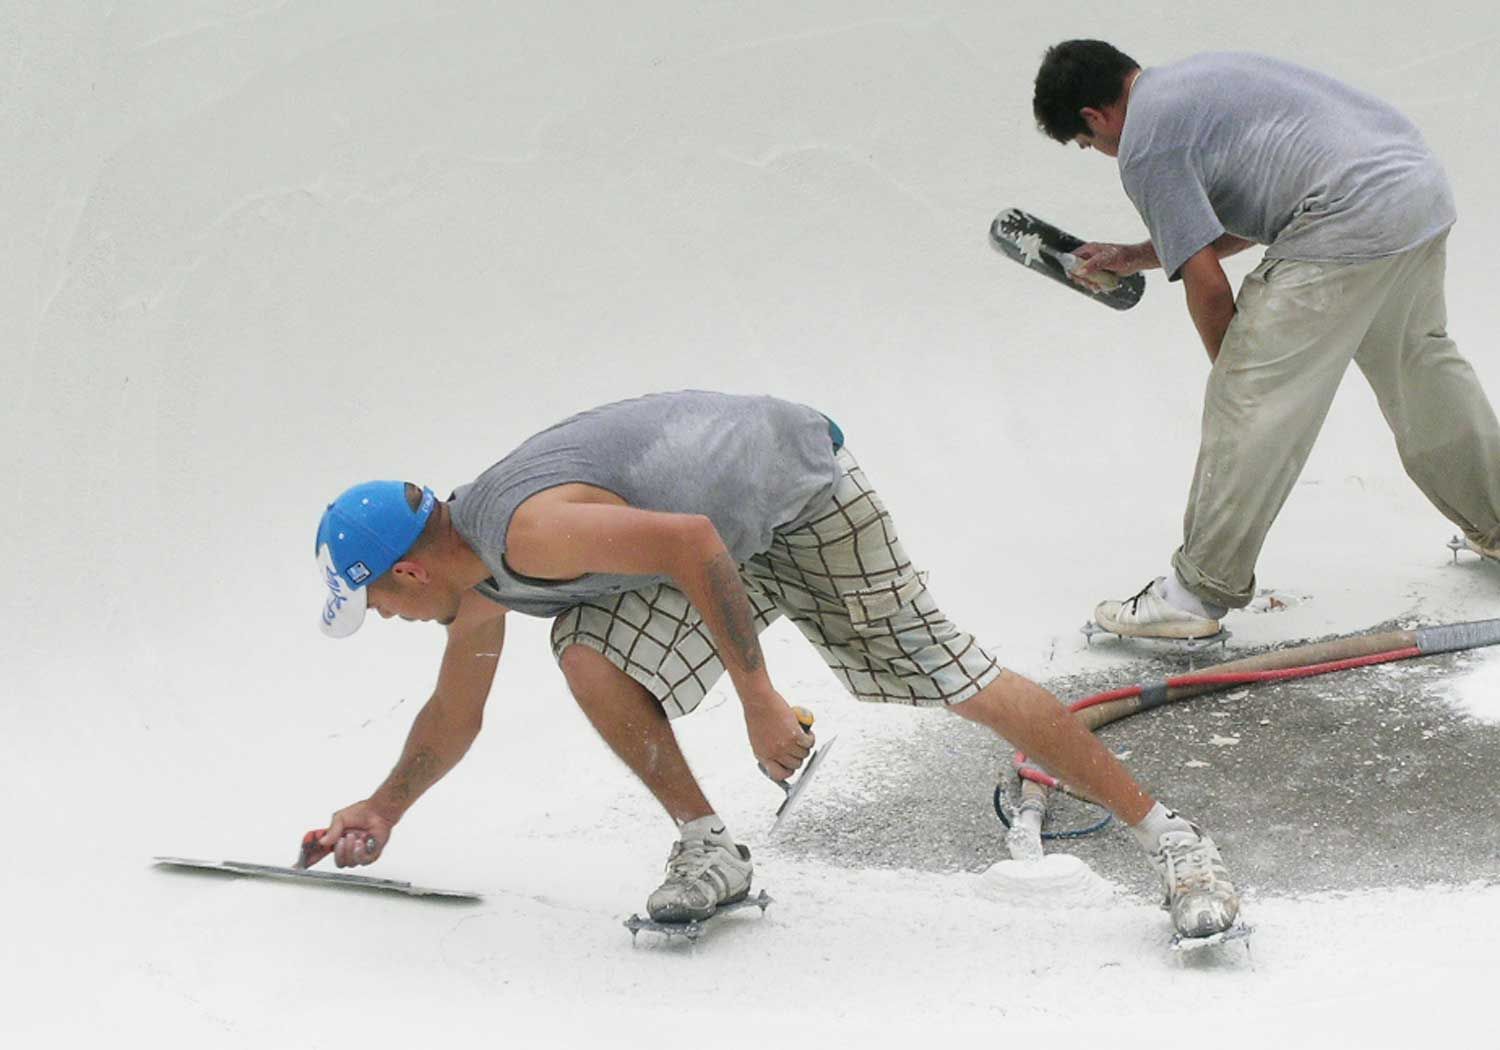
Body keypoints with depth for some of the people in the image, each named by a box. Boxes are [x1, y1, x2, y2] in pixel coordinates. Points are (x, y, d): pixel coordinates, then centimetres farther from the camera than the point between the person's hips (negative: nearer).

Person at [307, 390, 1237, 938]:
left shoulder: (532, 531, -30)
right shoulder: (480, 588, 1)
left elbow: (690, 539, -37)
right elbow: (454, 715, 18)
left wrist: (759, 700, -34)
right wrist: (384, 811, 25)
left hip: (797, 485, -8)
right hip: (732, 537, 8)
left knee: (955, 678, -10)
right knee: (589, 652, -13)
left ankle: (1168, 836, -3)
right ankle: (711, 851, 0)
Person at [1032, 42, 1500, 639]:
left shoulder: (1144, 146, -3)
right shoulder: (1190, 81, 25)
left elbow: (1206, 285, -5)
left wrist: (1234, 373, 10)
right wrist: (1138, 257, 31)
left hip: (1356, 219, -10)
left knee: (1252, 403, -5)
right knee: (1422, 364, 28)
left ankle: (1200, 592, -1)